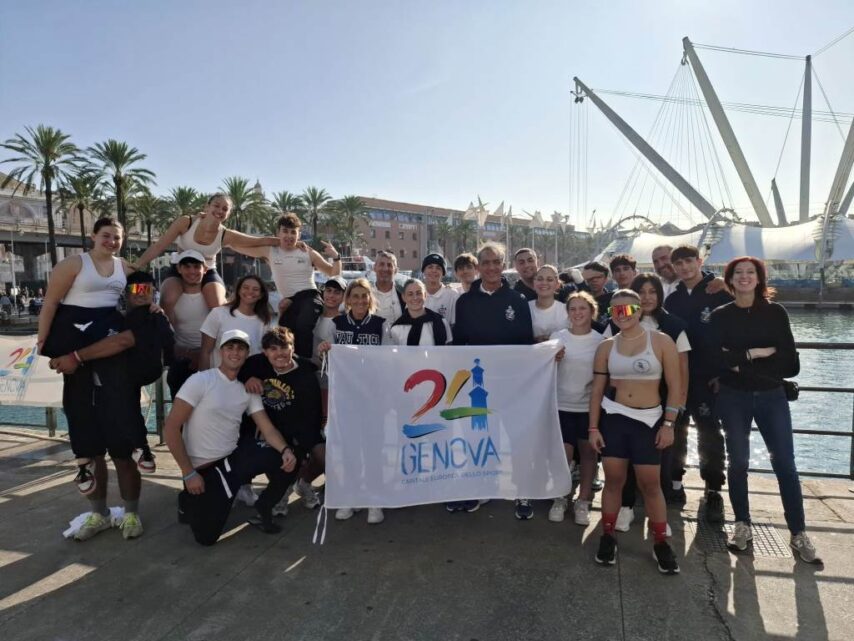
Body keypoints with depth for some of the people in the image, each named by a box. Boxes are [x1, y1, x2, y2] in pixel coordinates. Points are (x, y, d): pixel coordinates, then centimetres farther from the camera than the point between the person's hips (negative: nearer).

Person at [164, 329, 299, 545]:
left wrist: (286, 450, -23)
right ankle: (190, 502, 24)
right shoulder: (200, 381, -14)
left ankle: (263, 508, 11)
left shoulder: (248, 389, 3)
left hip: (236, 455, 5)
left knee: (288, 462, -14)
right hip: (203, 467, -4)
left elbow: (267, 428, -2)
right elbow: (170, 429, -15)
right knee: (207, 536, -8)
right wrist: (189, 473, -17)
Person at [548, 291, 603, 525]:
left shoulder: (600, 340, 0)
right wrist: (553, 359, -16)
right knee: (564, 453, -1)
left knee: (588, 453, 9)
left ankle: (583, 501, 26)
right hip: (562, 405, -1)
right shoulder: (557, 336, -1)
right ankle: (560, 499, 21)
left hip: (589, 406, 1)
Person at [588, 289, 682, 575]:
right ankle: (608, 537, 21)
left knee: (650, 483, 3)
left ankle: (661, 542, 21)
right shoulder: (606, 346, 3)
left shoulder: (661, 341, -4)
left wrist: (668, 424, -6)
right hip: (612, 417, 2)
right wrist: (593, 427, 0)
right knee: (613, 479, 5)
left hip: (649, 420, -1)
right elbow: (597, 389, 4)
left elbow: (674, 386, -2)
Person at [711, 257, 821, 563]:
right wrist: (756, 353, -15)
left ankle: (799, 534, 12)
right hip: (733, 398, 0)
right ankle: (742, 525, 20)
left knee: (785, 463, 0)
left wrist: (742, 363, -12)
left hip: (772, 397, 0)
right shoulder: (720, 315, 0)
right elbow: (717, 358, -11)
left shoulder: (776, 312, 0)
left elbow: (791, 364, -6)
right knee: (738, 461, 5)